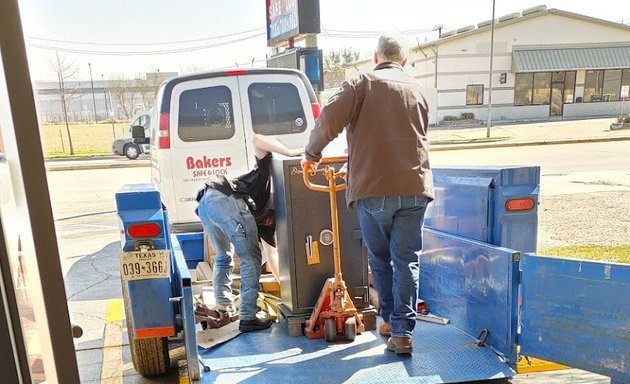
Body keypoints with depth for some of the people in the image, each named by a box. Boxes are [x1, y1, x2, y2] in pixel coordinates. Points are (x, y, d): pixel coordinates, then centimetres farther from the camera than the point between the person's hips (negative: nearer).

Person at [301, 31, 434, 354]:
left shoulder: (362, 83, 3)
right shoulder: (416, 89, 16)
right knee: (406, 260, 7)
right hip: (414, 186, 3)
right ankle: (402, 331, 6)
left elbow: (330, 119, -12)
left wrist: (312, 153, 6)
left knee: (379, 258, 15)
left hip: (373, 188, -2)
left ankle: (389, 320, 26)